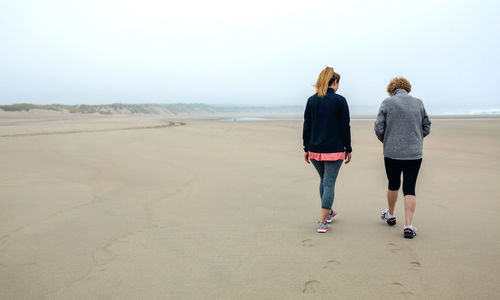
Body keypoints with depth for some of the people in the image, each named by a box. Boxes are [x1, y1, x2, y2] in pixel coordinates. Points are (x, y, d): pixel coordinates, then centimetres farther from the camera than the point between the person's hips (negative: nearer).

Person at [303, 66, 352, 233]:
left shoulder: (311, 100, 3)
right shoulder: (340, 100, -7)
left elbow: (306, 126, 4)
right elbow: (345, 127, -6)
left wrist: (306, 149, 11)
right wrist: (348, 149, 2)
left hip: (315, 150, 4)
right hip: (334, 150, -4)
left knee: (324, 179, 22)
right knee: (329, 183, 0)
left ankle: (328, 212, 36)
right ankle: (322, 222, -3)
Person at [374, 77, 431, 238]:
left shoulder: (387, 102, -3)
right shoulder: (418, 103, 6)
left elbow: (379, 128, -6)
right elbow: (426, 128, 10)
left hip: (392, 153, -1)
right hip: (414, 153, 1)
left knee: (393, 185, 17)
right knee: (410, 189, 5)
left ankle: (390, 215, 37)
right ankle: (408, 226, -2)